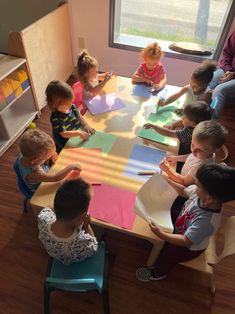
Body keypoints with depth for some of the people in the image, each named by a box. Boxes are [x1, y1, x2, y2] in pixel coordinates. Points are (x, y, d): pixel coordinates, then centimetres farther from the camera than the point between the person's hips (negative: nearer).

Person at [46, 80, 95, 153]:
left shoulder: (71, 106, -6)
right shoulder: (56, 118, -25)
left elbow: (79, 116, 8)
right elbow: (64, 134, -27)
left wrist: (86, 125, -9)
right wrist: (79, 133, -38)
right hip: (66, 146, -7)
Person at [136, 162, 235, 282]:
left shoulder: (206, 221, -44)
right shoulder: (198, 192, -27)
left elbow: (185, 241, -34)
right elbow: (183, 191, -3)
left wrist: (161, 234, -35)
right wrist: (167, 181, -10)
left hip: (190, 246, -7)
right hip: (181, 222, 7)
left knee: (167, 254, -15)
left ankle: (158, 273, 23)